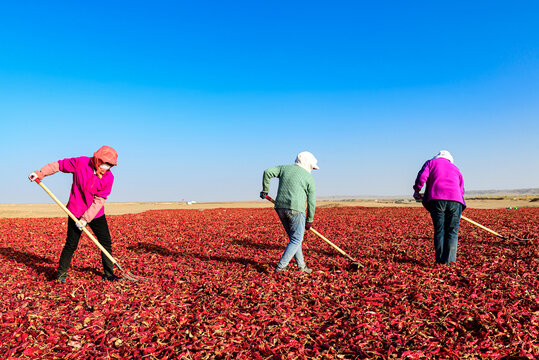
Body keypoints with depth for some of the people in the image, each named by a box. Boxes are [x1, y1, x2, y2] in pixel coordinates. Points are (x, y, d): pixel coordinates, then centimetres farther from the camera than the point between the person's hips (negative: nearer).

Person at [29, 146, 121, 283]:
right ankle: (61, 273, 20)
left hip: (96, 214, 2)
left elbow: (99, 200, -13)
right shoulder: (80, 162, -13)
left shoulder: (109, 177, -11)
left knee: (106, 242, 3)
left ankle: (108, 273, 18)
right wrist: (40, 173, -3)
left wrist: (86, 219, -18)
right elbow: (60, 165, 2)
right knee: (71, 244, -1)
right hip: (76, 212, -2)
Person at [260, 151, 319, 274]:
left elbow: (268, 172, 4)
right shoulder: (309, 178, 4)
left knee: (293, 237, 17)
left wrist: (265, 190, 14)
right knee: (296, 239, 5)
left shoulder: (284, 168, 16)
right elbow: (311, 201, 3)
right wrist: (310, 220, 12)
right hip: (295, 209, -6)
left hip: (280, 208, 6)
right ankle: (281, 266, 1)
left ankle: (301, 265, 23)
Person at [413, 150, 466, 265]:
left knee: (439, 230, 3)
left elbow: (422, 177, 3)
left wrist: (416, 191, 14)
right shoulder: (455, 168, 31)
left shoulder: (431, 163, 21)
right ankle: (449, 260, -3)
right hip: (455, 200, 2)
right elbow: (461, 190, 26)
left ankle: (440, 260, 2)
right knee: (452, 231, 5)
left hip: (437, 199, -2)